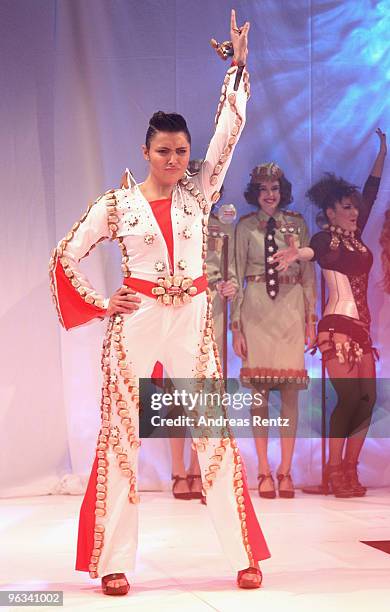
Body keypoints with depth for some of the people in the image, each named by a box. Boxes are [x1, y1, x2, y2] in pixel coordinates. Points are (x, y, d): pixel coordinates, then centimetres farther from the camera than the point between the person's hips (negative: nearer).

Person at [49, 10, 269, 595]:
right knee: (121, 434, -1)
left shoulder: (198, 191, 7)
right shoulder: (118, 203, 1)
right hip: (136, 322, -2)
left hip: (193, 320, 2)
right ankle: (113, 562, 5)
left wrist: (238, 63, -3)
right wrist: (102, 304, -1)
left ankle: (245, 554, 5)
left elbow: (228, 130, 1)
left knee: (215, 430, 0)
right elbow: (66, 256, 4)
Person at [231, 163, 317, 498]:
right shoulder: (246, 226, 6)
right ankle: (265, 472, 5)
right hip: (256, 310, -1)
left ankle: (285, 471, 5)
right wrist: (236, 325, -3)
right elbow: (237, 275, 3)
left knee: (291, 391, -1)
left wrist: (310, 317, 2)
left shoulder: (297, 224, 10)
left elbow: (308, 272, 10)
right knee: (259, 392, -1)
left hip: (291, 310, 1)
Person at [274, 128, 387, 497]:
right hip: (338, 325, -8)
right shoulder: (326, 238, -7)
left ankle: (349, 471, 10)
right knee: (349, 397, -11)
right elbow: (314, 251, -31)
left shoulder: (355, 234, 13)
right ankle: (335, 473, -2)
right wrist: (297, 253, -54)